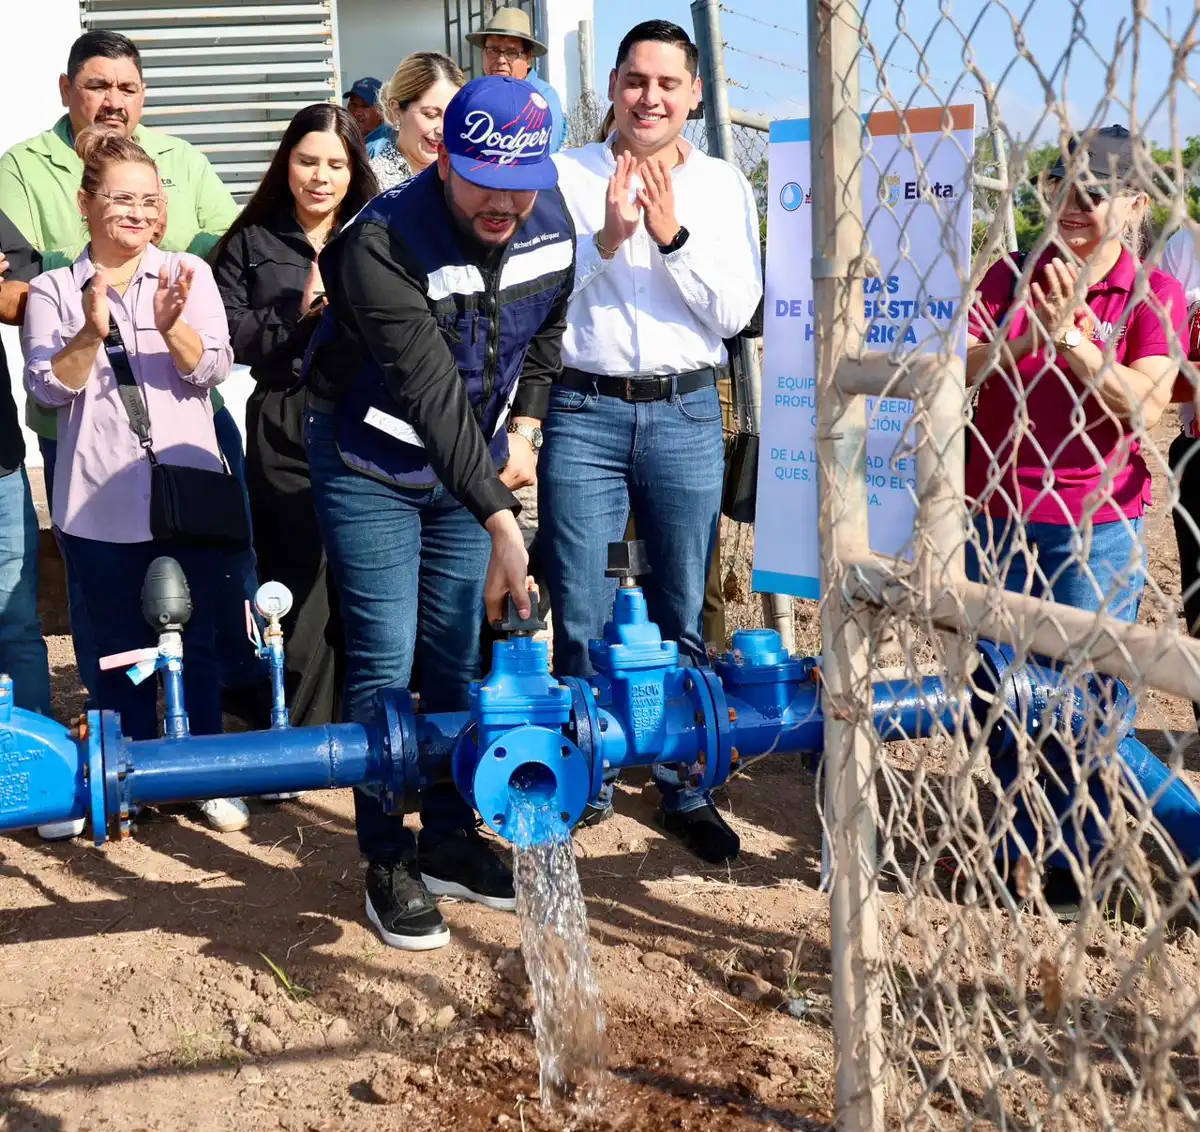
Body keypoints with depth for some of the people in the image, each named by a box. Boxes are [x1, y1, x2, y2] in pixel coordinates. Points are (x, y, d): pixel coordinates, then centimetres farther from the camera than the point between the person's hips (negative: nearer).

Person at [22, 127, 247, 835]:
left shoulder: (189, 273, 4)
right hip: (100, 503, 0)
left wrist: (172, 325, -23)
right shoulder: (54, 291, 3)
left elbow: (212, 370, -4)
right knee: (123, 650, 9)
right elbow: (48, 389, -5)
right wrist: (91, 332, -20)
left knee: (197, 643, 7)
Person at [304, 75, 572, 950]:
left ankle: (449, 840, 23)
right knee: (385, 663, -4)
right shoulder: (382, 244, -30)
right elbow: (432, 394, -36)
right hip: (373, 467, -5)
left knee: (459, 655, 9)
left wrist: (524, 430, 3)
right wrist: (501, 521, -41)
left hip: (471, 464, 5)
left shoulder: (552, 222, -10)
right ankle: (389, 863, 10)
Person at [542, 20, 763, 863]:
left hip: (685, 414, 1)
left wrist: (674, 236, -13)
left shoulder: (723, 185, 7)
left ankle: (687, 789, 21)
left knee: (683, 619, 8)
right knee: (582, 620, 4)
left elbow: (735, 311, -1)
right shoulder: (567, 174, 2)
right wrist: (607, 238, -17)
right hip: (583, 413, -1)